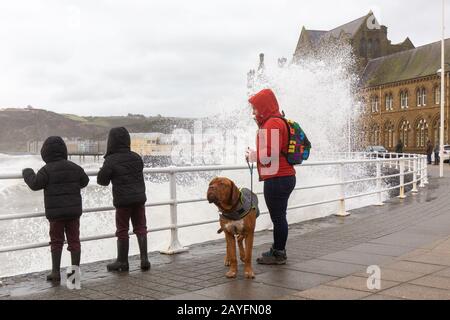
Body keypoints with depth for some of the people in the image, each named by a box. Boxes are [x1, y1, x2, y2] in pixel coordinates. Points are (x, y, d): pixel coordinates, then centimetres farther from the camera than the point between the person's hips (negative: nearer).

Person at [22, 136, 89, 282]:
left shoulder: (47, 169, -10)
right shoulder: (74, 167, 4)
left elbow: (35, 184, -9)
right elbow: (84, 181, 16)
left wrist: (27, 173, 9)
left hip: (55, 212, -3)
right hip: (74, 210, 3)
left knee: (56, 241, 9)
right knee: (74, 240, 6)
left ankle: (56, 272, 10)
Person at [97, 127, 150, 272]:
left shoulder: (111, 160, -13)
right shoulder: (137, 157, 4)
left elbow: (102, 180, -6)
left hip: (122, 200, -4)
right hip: (139, 198, 4)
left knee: (122, 230, 7)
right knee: (140, 228, 11)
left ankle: (122, 261, 15)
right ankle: (144, 259, 8)